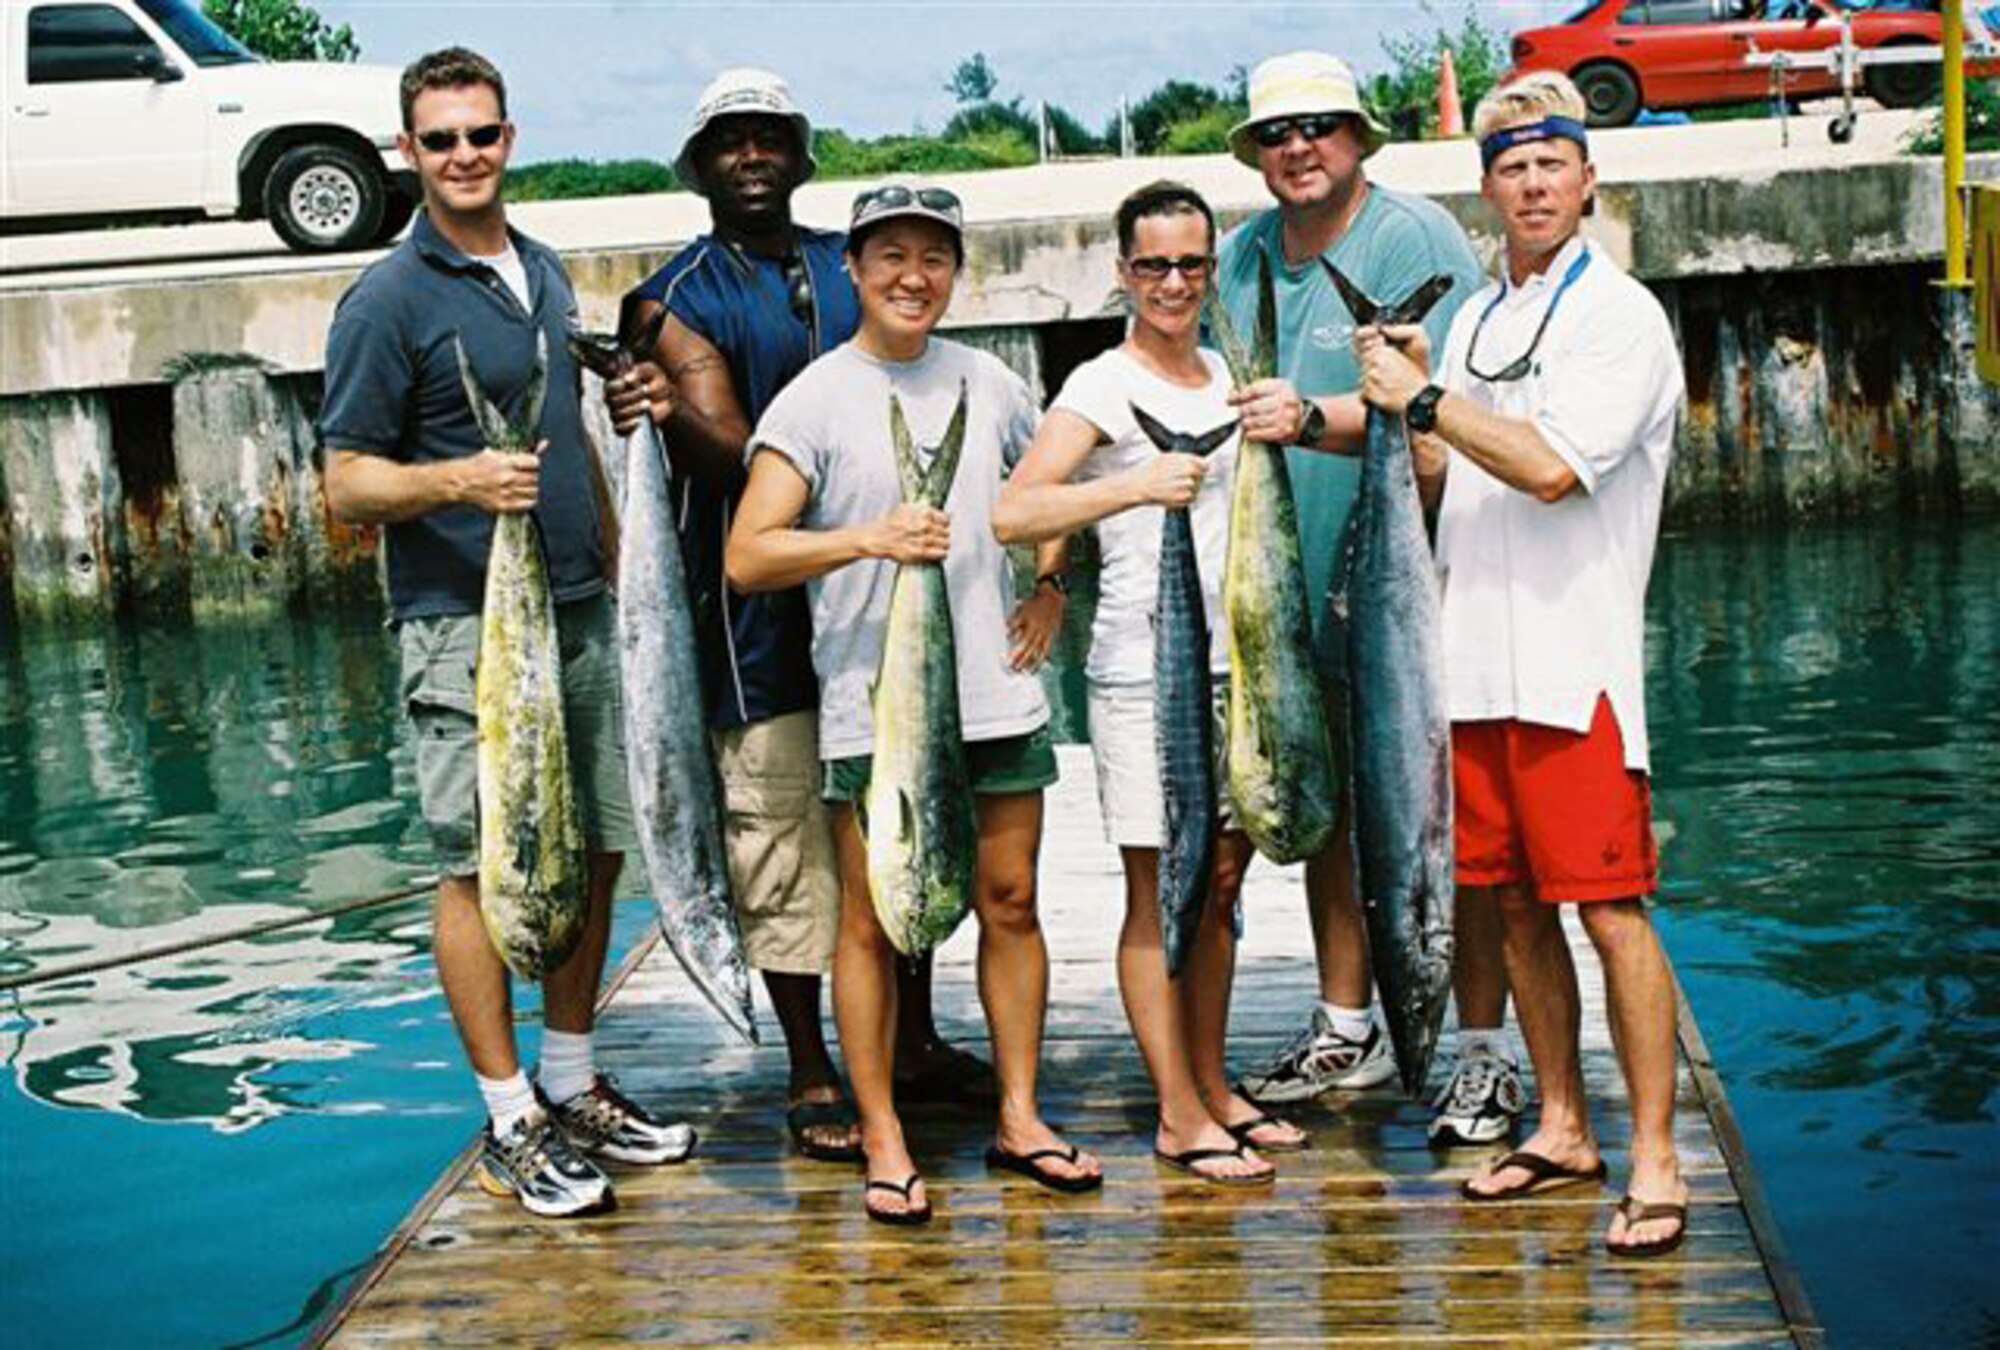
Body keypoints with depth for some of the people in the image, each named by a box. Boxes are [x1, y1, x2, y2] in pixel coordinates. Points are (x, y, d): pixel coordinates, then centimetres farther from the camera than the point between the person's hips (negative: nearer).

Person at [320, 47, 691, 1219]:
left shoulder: (545, 272, 13)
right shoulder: (389, 300, -8)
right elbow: (347, 483, -10)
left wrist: (610, 561, 17)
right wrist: (457, 480, -28)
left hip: (578, 613, 7)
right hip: (467, 627, -7)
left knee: (593, 853, 12)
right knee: (486, 870, -2)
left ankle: (575, 1088, 25)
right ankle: (512, 1123, 9)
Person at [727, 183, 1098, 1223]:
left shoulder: (989, 384, 10)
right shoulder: (813, 402, -3)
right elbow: (746, 557, -11)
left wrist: (1051, 590, 12)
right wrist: (866, 538, -23)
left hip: (997, 695, 4)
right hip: (870, 704, -4)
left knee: (1010, 903, 8)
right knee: (872, 922, 1)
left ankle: (1020, 1117, 20)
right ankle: (883, 1143, 11)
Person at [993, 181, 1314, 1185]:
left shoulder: (1225, 377, 15)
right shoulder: (1103, 386, -6)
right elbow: (1012, 513, -20)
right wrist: (1136, 485, -29)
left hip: (1235, 661, 7)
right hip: (1144, 667, -7)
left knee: (1219, 884, 13)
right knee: (1158, 894, -1)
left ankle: (1213, 1088, 25)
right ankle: (1178, 1115, 7)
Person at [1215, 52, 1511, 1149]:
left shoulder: (1416, 238, -8)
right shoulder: (1242, 256, 13)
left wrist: (1314, 419, -32)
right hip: (1294, 586, 7)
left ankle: (1484, 1052, 6)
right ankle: (1346, 1028, 28)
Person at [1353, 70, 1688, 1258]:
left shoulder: (1620, 313, -5)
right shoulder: (1476, 320, 18)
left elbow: (1550, 464, -19)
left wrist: (1424, 398, -9)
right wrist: (1410, 411, 5)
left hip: (1574, 658, -7)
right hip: (1481, 658, 7)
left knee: (1612, 910, -7)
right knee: (1516, 904, 12)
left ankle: (1656, 1164, -1)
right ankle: (1562, 1132, 24)